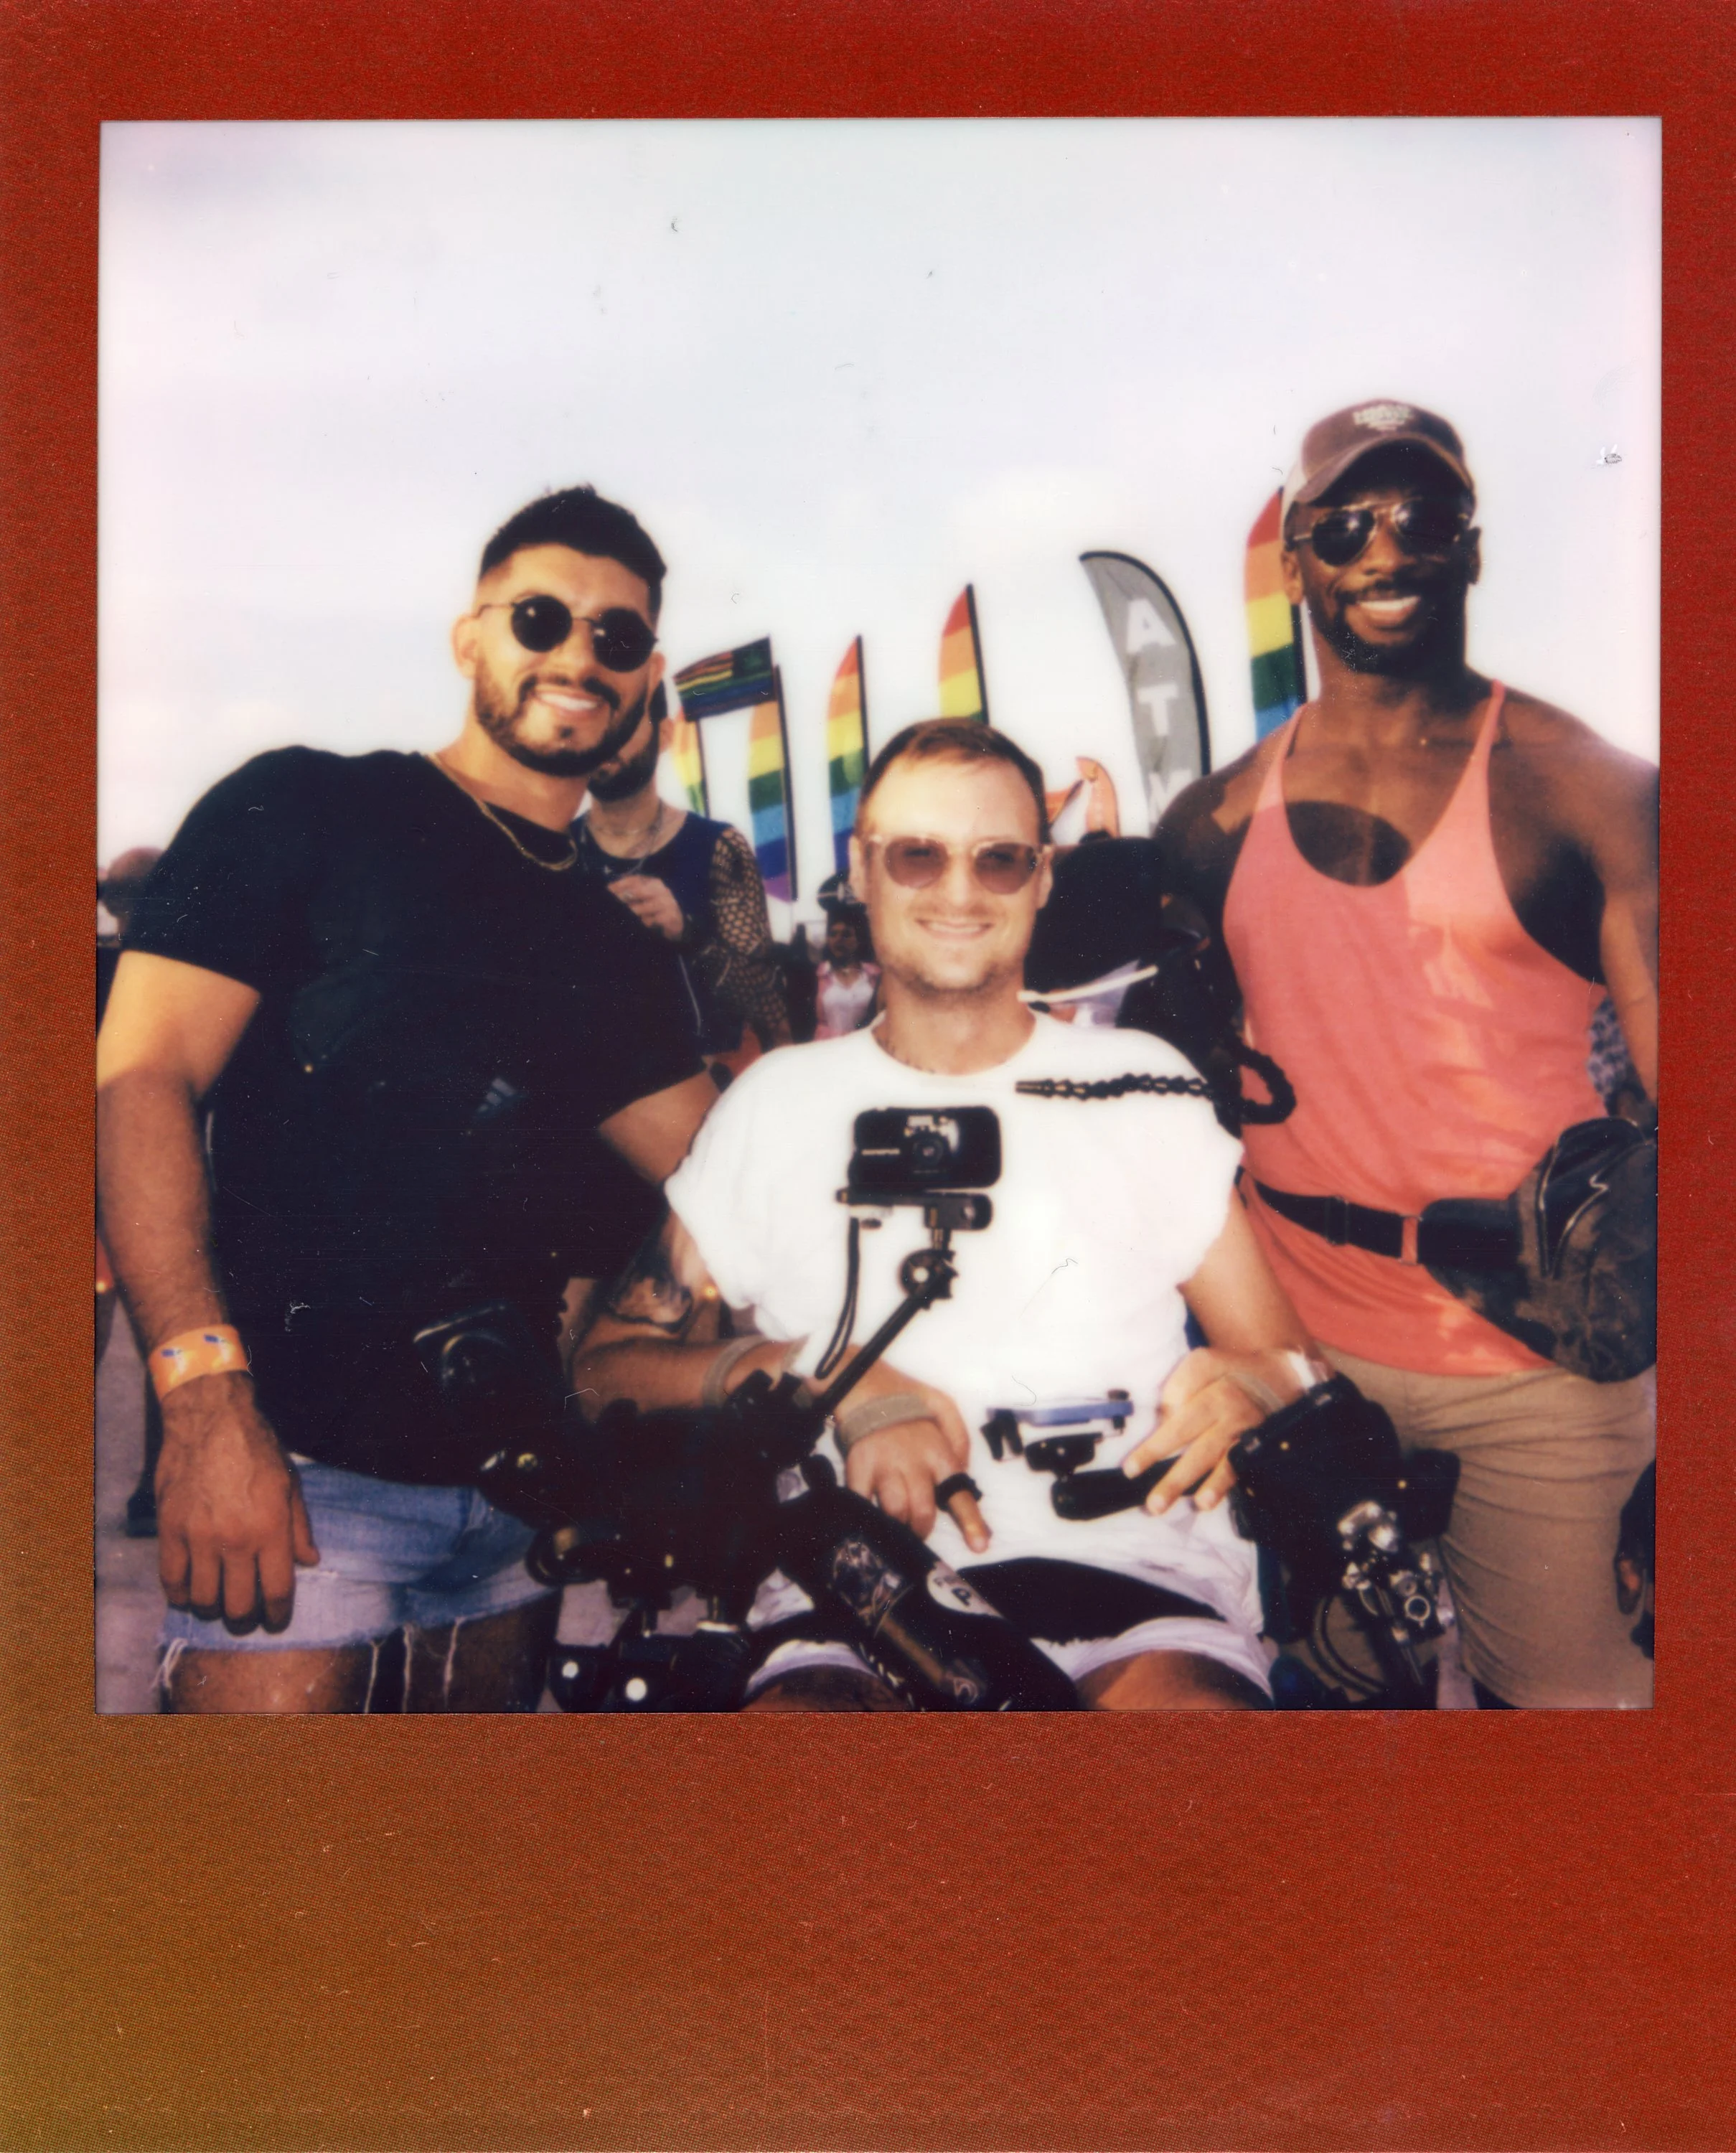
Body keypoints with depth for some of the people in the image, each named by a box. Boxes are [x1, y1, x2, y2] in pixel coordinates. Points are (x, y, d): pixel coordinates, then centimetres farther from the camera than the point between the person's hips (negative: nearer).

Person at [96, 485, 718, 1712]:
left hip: (514, 1478, 5)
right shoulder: (304, 809, 0)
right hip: (297, 1466, -5)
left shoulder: (620, 943, 14)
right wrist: (206, 1406, -20)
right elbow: (143, 1079, -9)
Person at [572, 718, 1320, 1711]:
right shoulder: (782, 1102, 16)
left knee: (1187, 1706, -33)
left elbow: (1288, 1359, 15)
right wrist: (824, 1376, -8)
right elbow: (607, 1367, 10)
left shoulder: (1143, 1084, 17)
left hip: (1133, 1576, 1)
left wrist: (1244, 1386, -10)